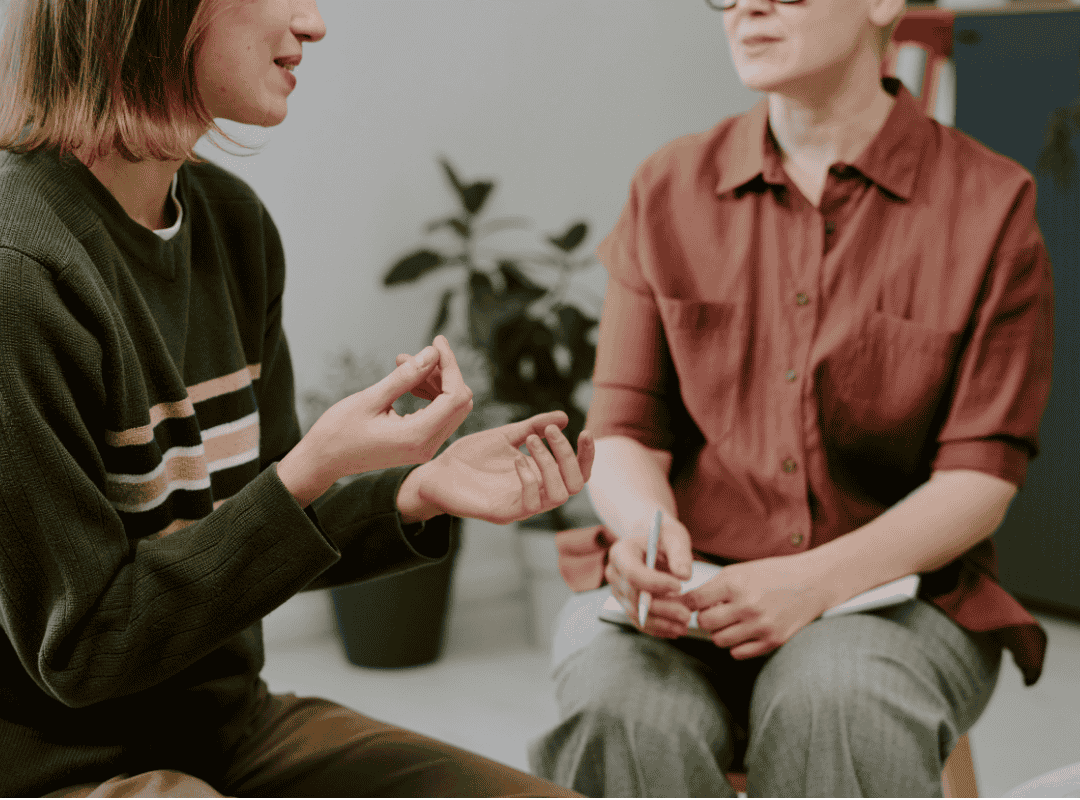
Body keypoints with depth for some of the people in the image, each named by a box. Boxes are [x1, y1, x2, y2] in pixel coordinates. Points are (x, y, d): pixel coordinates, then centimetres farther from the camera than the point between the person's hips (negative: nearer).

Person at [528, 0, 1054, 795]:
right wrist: (646, 526, -18)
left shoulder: (989, 203, 0)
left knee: (833, 705, -36)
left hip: (893, 591, -1)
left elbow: (983, 475, -4)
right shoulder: (670, 187, 9)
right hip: (684, 592, 2)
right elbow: (624, 429, 6)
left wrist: (817, 579, -20)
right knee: (625, 711, -32)